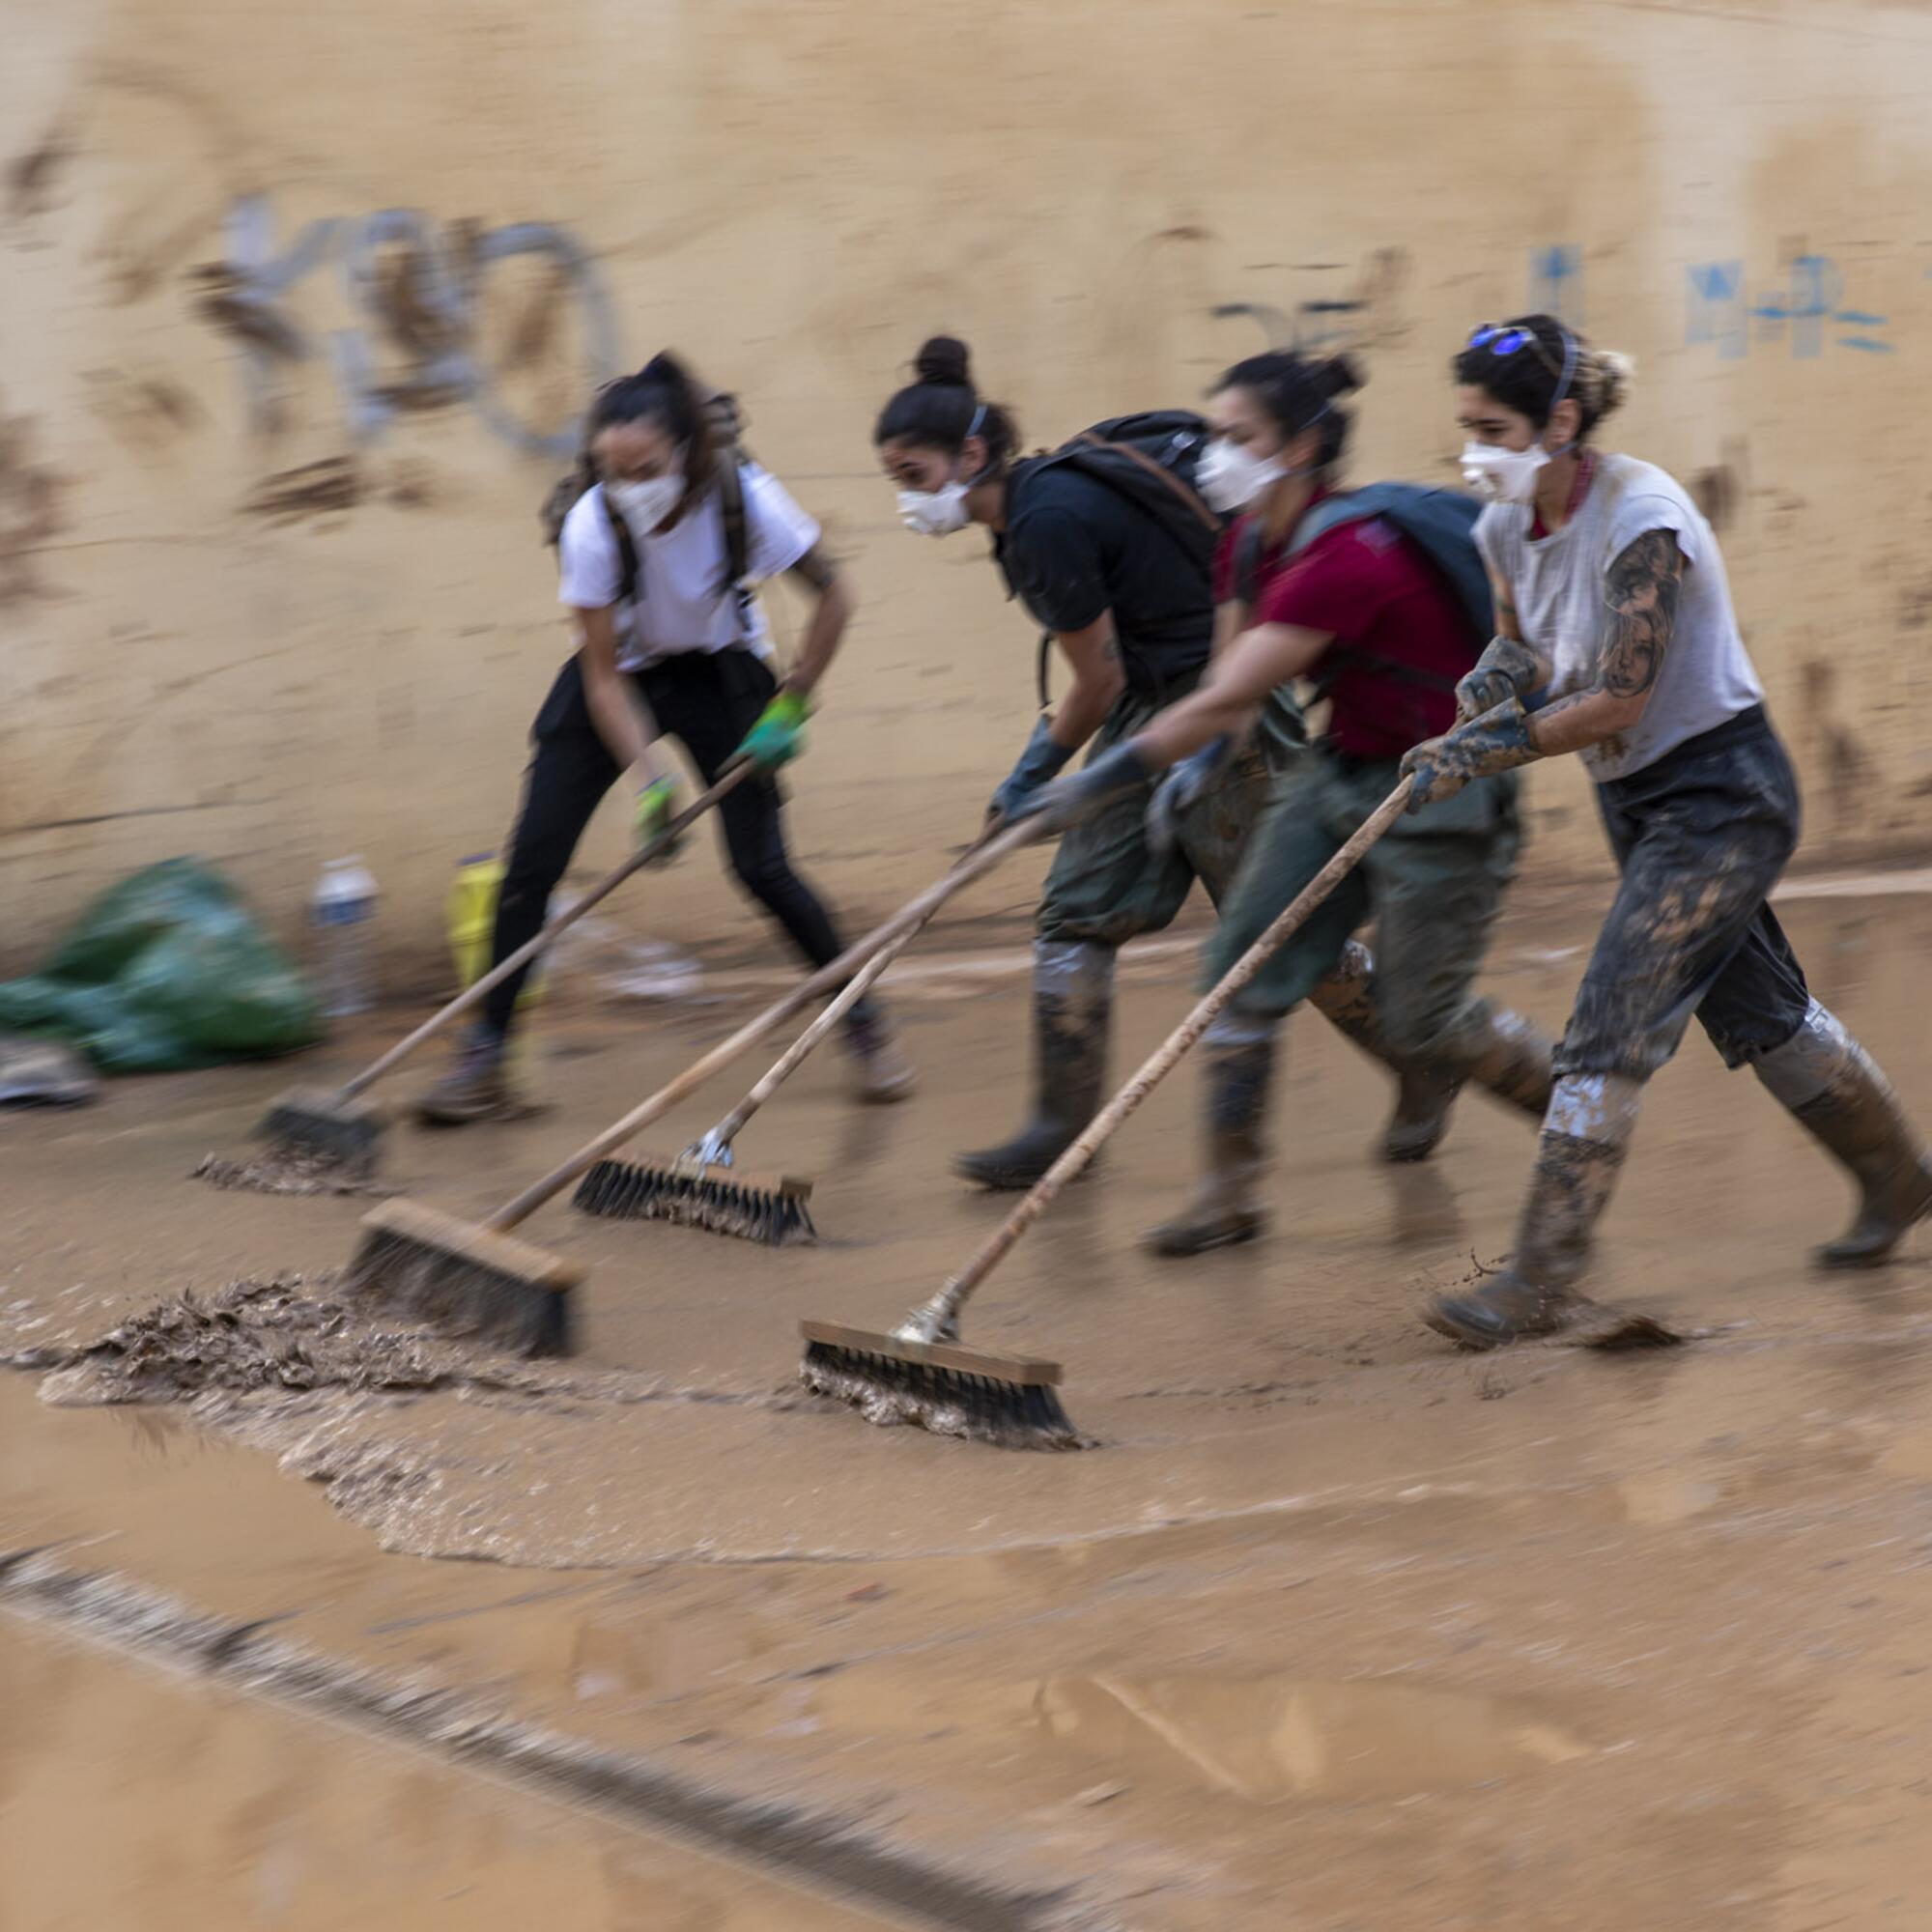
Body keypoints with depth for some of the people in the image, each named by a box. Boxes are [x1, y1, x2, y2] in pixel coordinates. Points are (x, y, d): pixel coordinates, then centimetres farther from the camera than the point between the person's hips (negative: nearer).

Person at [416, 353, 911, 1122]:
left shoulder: (745, 498, -29)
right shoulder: (591, 527, -30)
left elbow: (831, 599, -12)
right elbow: (603, 678, -22)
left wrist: (790, 708, -13)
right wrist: (648, 777, -31)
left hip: (719, 672, 0)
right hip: (620, 675, 0)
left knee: (762, 867, -8)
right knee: (532, 859, -10)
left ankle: (864, 1022, 13)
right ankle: (484, 1060, -2)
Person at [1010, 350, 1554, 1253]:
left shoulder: (1346, 557, -30)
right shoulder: (1252, 541, -2)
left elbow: (1224, 702, -32)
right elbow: (1238, 678, 15)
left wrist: (1093, 786, -29)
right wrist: (1200, 762, -4)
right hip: (1338, 769, 8)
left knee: (1422, 1022, 0)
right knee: (1252, 956, -1)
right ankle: (1230, 1189, 11)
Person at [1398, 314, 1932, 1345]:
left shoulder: (1640, 519, -26)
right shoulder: (1507, 525, -2)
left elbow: (1618, 699, -26)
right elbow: (1520, 642, 15)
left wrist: (1484, 752, -28)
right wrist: (1496, 675, -8)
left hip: (1722, 795, -9)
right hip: (1640, 799, 9)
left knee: (1610, 1028, -13)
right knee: (1755, 1011, 19)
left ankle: (1541, 1280, -10)